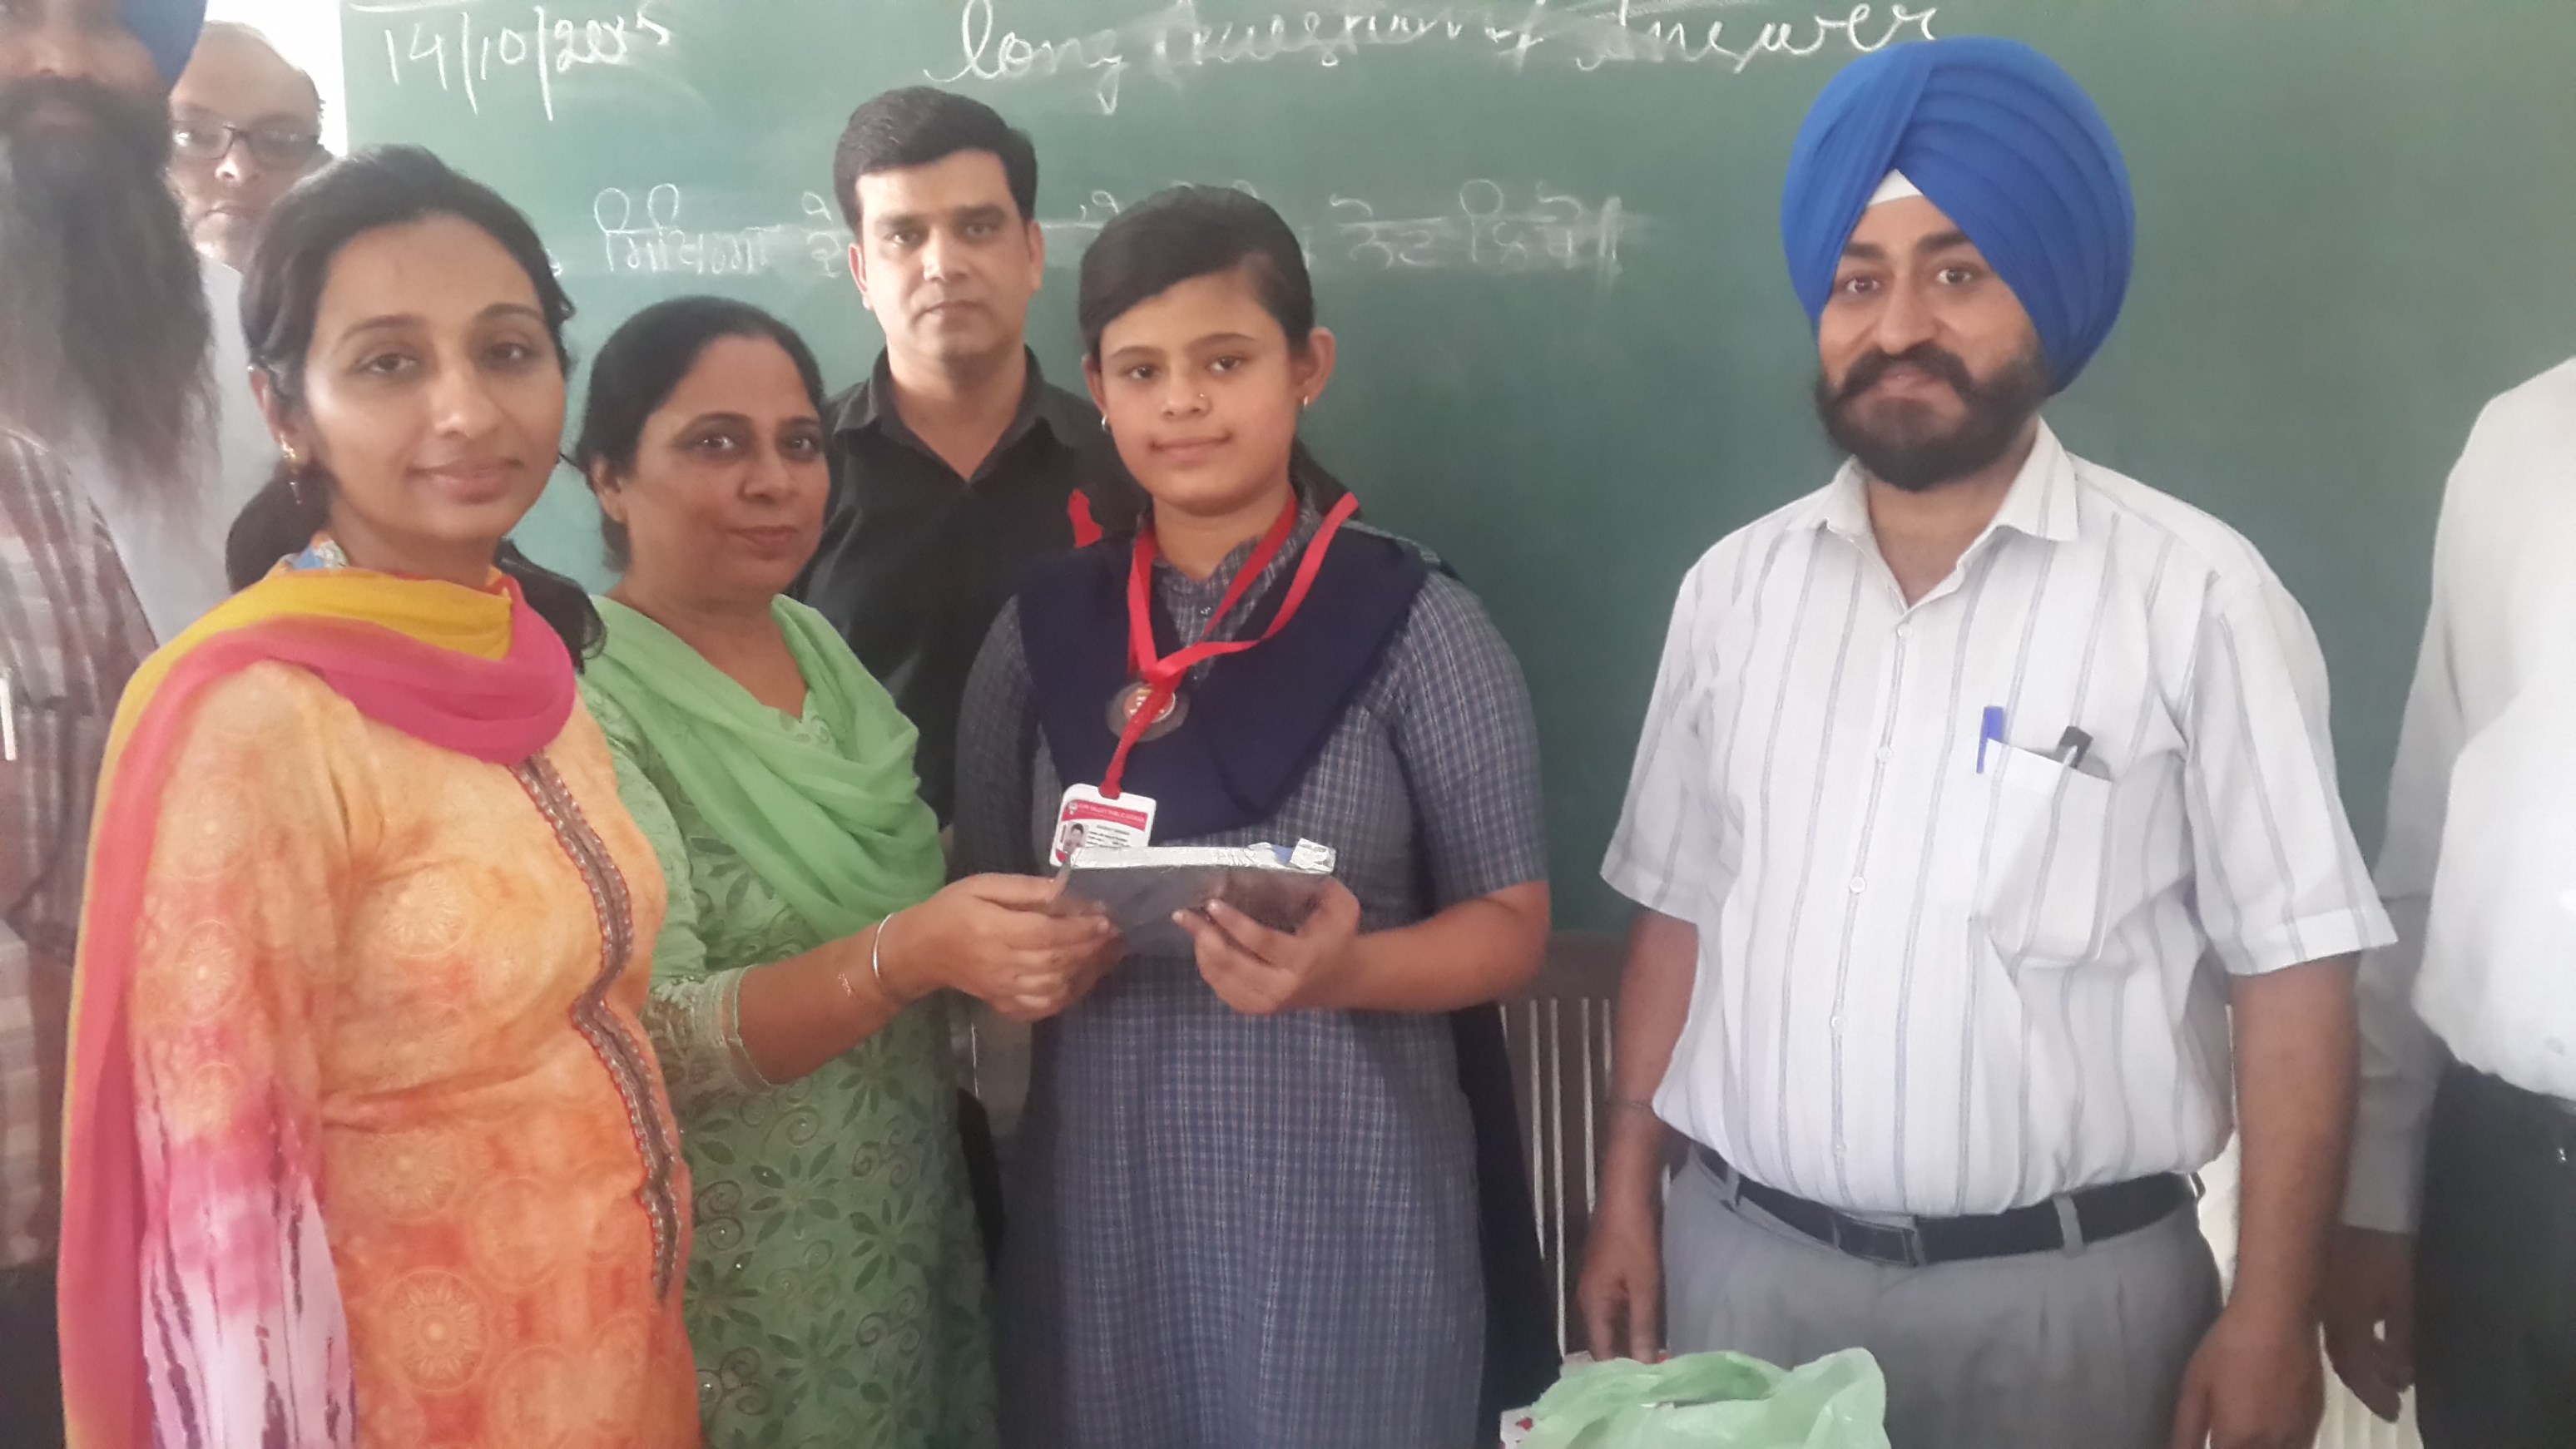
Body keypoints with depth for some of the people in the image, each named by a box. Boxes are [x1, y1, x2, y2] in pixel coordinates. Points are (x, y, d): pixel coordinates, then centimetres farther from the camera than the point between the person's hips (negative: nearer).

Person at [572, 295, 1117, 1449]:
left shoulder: (826, 649, 3)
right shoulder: (587, 701, -17)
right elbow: (651, 1035, -25)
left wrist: (1031, 934, -9)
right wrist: (910, 955, -39)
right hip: (730, 1293, -6)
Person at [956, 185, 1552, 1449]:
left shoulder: (1412, 621, -4)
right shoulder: (1040, 629, 5)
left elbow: (1509, 924, -3)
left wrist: (1346, 968, -21)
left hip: (1342, 1194, -2)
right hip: (1097, 1195, 3)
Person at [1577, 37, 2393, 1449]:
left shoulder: (2192, 591, -8)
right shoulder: (1733, 587, 4)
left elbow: (2293, 970, -8)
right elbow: (1679, 913, 9)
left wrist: (2272, 1315, -10)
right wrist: (1626, 1199, 7)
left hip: (2061, 1292, -3)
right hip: (1742, 1264, 3)